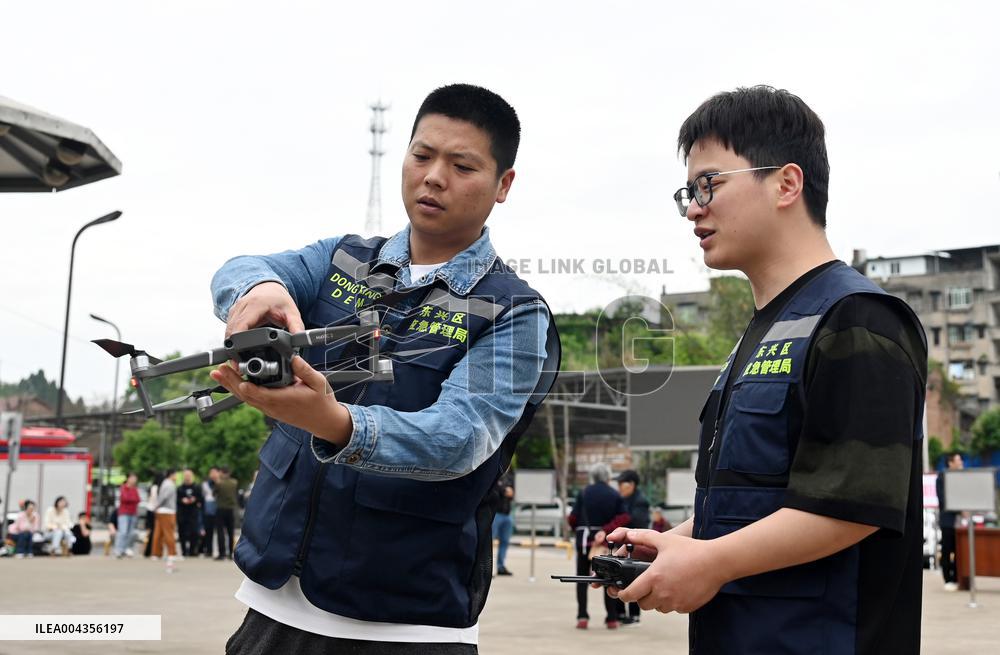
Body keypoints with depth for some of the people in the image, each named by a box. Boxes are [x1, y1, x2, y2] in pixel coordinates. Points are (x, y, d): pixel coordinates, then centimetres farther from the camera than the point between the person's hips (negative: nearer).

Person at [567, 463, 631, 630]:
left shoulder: (584, 493, -3)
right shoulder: (616, 495, 1)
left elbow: (573, 518, -7)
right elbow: (624, 518, -12)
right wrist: (606, 530, -17)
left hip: (584, 538, -1)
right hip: (607, 541, 1)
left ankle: (582, 616, -3)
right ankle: (612, 618, 11)